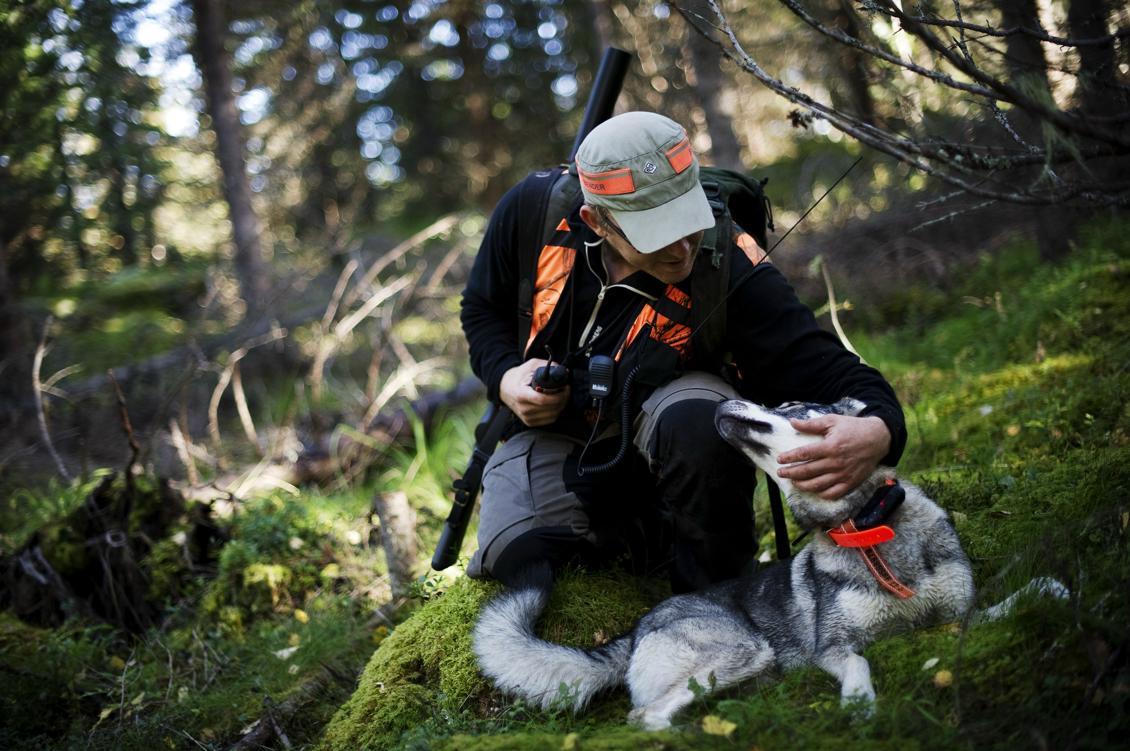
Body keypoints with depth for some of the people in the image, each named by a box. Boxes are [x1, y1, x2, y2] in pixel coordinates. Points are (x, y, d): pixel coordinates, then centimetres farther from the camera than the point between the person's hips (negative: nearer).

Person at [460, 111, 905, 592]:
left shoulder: (732, 272, -25)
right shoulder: (535, 210, -17)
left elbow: (833, 371, -26)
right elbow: (482, 308, 4)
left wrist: (877, 432, -50)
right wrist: (505, 378, -15)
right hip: (553, 436, 3)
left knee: (698, 418, -38)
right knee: (514, 557, -22)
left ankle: (713, 591, -12)